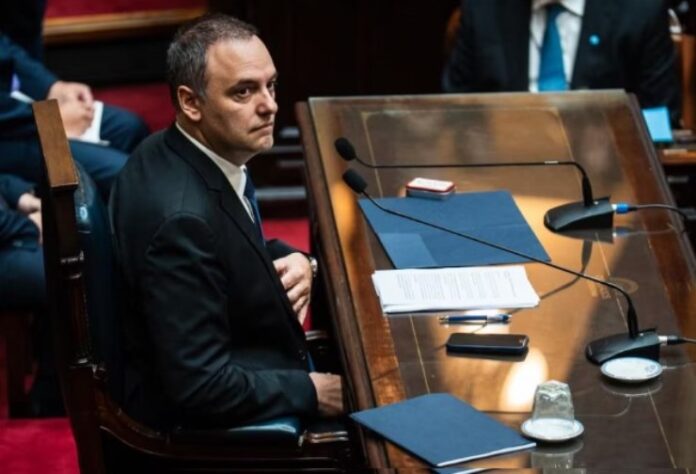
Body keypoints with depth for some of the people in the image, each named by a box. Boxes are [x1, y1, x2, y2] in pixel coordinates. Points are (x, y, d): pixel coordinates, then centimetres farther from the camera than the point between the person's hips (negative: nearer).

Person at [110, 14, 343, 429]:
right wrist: (310, 391, -17)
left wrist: (292, 259, -4)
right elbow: (199, 387, -29)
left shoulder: (171, 154, -4)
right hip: (199, 421, -9)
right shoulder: (182, 217, -31)